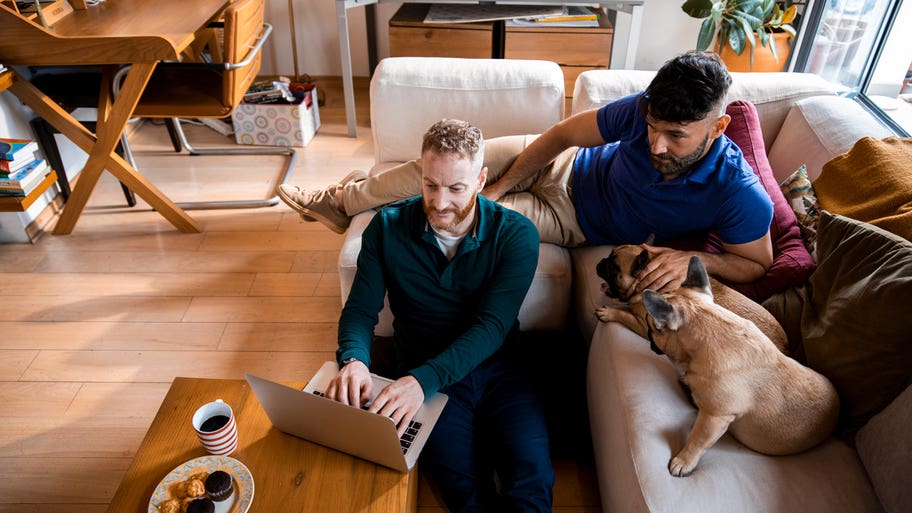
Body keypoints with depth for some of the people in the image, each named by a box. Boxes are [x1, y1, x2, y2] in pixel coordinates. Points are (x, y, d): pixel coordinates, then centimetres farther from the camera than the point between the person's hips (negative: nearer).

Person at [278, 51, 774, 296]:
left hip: (573, 221, -2)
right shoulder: (642, 110, -25)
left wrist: (692, 256, -34)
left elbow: (757, 263, -15)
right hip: (562, 167, 3)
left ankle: (344, 204, 11)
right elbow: (561, 133, -12)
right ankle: (342, 200, 15)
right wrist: (499, 187, -12)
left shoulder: (738, 195, -31)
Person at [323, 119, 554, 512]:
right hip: (420, 375, 0)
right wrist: (353, 360, -24)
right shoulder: (387, 228, -2)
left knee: (532, 480, -24)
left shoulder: (516, 235, -9)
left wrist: (423, 379, -32)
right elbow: (360, 309, -1)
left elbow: (491, 326, -18)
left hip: (496, 370, 0)